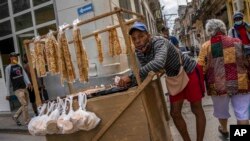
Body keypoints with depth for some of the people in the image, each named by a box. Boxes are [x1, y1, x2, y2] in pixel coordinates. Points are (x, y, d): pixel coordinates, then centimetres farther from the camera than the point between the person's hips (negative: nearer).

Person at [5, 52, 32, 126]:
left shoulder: (19, 66, 14)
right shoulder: (8, 68, -4)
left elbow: (24, 75, 1)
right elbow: (8, 81, -5)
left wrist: (28, 82, -19)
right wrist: (8, 93, -5)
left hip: (24, 88, 7)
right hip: (17, 89, -6)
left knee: (25, 105, 12)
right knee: (24, 105, -9)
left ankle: (15, 116, 31)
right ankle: (27, 121, 1)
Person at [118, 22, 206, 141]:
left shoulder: (159, 42, -33)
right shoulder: (139, 51, -11)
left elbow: (158, 63, -53)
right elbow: (146, 70, -8)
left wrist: (131, 77, -54)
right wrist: (128, 81, -26)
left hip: (189, 72, -7)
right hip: (174, 77, 7)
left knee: (196, 110, 5)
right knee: (175, 113, 8)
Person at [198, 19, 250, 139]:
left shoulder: (205, 47, -4)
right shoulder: (236, 42, 2)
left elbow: (201, 68, -7)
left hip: (219, 85, 0)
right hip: (240, 83, 0)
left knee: (222, 110, 23)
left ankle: (224, 130, 46)